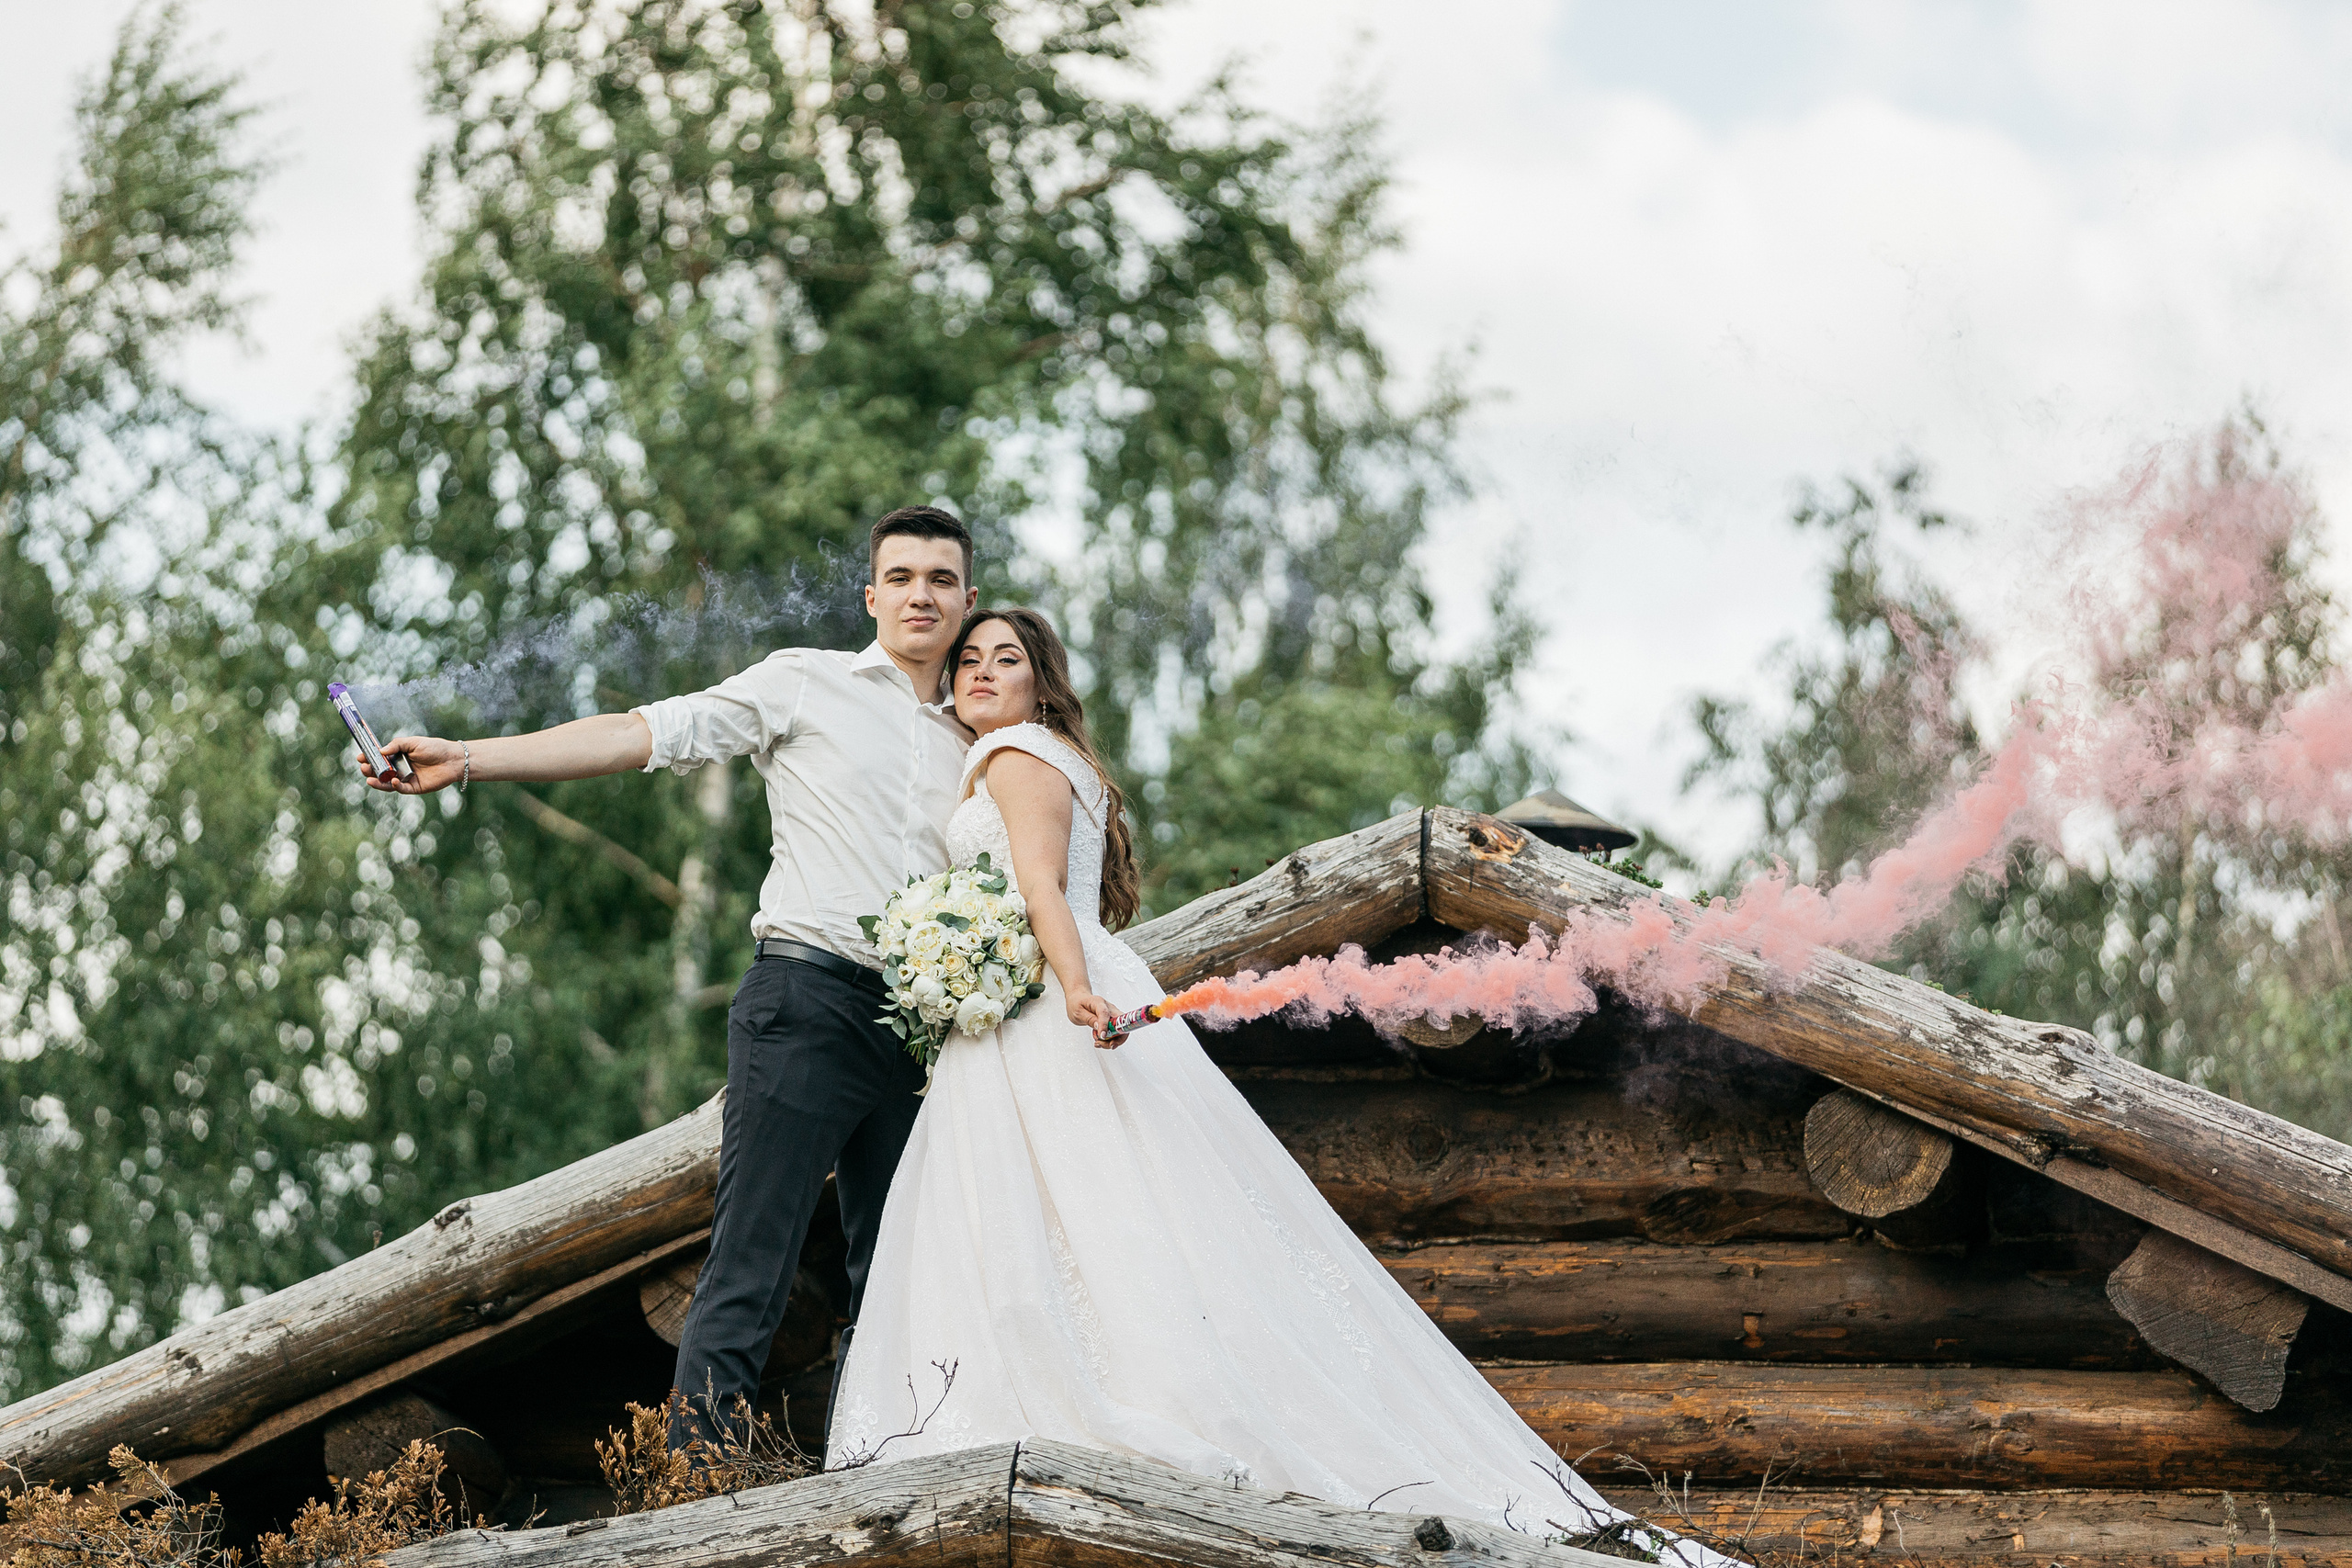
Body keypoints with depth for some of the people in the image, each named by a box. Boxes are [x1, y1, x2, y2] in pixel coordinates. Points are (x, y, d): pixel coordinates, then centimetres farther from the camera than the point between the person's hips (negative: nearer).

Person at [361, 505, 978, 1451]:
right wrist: (467, 760, -10)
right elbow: (643, 735, -1)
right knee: (751, 1266, -13)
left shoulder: (975, 743, 20)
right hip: (807, 1002, -5)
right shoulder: (805, 683, 7)